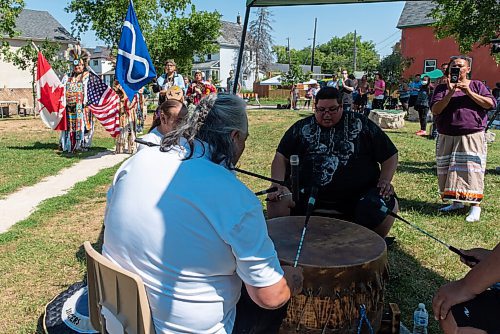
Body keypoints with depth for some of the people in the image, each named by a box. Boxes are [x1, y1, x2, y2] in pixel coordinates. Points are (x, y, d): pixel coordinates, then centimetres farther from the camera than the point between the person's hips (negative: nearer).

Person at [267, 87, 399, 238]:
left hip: (356, 196, 0)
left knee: (388, 204, -27)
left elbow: (390, 155, 12)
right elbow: (281, 158, 5)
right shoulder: (302, 127, 11)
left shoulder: (361, 124, 9)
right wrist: (278, 186, -11)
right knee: (277, 203, -26)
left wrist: (385, 181, -4)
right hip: (307, 195, 0)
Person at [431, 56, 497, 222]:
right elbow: (435, 110, -4)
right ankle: (456, 202, 20)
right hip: (447, 138, 2)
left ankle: (475, 206, -3)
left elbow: (491, 103, -3)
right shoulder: (442, 88, 9)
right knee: (449, 170, 6)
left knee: (471, 170, -8)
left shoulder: (476, 85, 10)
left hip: (472, 137, -2)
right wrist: (450, 93, -14)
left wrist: (469, 92, -10)